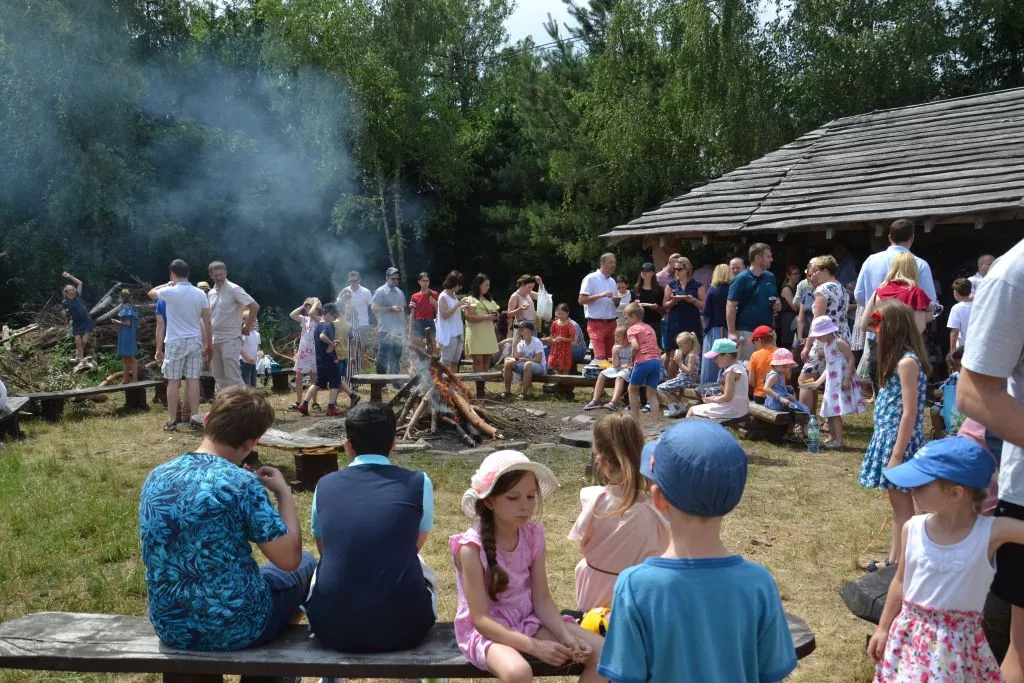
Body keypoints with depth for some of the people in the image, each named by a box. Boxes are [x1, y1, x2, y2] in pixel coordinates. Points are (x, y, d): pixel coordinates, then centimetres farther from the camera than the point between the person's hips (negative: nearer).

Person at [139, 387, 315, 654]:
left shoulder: (155, 478, -3)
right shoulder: (241, 483, -22)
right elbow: (289, 559, -18)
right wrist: (283, 492, -5)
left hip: (171, 628, 6)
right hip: (235, 629, -6)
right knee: (305, 563, 22)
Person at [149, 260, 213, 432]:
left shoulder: (169, 293, -8)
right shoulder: (200, 294, 1)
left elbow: (151, 293, 14)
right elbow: (207, 322, 3)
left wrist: (168, 285, 25)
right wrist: (209, 346, 11)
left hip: (174, 343, -3)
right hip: (195, 342, 3)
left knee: (173, 381, 2)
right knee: (193, 380, 4)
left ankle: (172, 420, 4)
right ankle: (193, 418, 7)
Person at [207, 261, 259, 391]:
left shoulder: (234, 289, -9)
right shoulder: (211, 293, 12)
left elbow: (255, 306, -16)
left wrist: (247, 327, -11)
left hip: (230, 339, -7)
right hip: (214, 340, 7)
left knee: (233, 378, -11)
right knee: (220, 378, 11)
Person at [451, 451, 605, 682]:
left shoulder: (533, 535, -4)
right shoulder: (472, 547, -21)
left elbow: (541, 598, -1)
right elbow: (481, 619, -21)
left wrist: (566, 636, -19)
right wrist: (534, 646, -29)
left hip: (528, 621, 6)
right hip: (486, 631, -6)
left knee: (601, 652, -11)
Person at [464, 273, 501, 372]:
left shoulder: (489, 299, 19)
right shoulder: (471, 300, -4)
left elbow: (497, 311, 25)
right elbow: (469, 317, -16)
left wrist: (495, 315, 1)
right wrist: (486, 317, -21)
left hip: (489, 334, 7)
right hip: (476, 335, -7)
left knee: (486, 363, 6)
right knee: (478, 362, -8)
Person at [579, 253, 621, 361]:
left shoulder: (612, 281, 16)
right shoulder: (591, 279, -5)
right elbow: (581, 300, -11)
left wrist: (617, 300, -1)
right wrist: (600, 295, -20)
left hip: (611, 323, 6)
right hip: (596, 324, -6)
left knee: (610, 356, 6)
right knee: (600, 356, -13)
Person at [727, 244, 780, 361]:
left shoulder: (770, 277, 10)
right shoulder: (742, 279, -8)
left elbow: (776, 299, 24)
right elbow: (731, 306, -12)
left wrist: (778, 305, -1)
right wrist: (732, 333, -17)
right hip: (746, 332, -6)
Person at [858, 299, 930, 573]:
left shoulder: (907, 362, -18)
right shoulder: (899, 358, 12)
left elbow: (910, 412, -21)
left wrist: (896, 455, -21)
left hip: (900, 441, -10)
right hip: (888, 437, 10)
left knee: (903, 504, -1)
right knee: (898, 503, 15)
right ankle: (894, 560, 23)